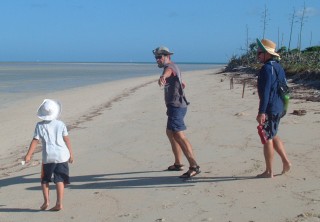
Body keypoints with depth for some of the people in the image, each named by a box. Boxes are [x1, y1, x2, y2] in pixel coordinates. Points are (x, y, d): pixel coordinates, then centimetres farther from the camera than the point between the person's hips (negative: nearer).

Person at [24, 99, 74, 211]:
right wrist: (71, 153, 13)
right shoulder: (60, 124, 1)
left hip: (48, 156, -1)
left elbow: (35, 141, -4)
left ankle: (46, 201, 7)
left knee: (44, 179, 17)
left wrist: (28, 155, -1)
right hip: (62, 155, 1)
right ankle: (59, 203, 2)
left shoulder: (40, 125, -1)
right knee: (60, 180, 4)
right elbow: (66, 139, 4)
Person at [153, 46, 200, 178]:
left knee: (178, 135, -20)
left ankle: (194, 166, -25)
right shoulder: (172, 68, 22)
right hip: (176, 106, 11)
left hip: (176, 106, -11)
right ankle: (178, 164, 28)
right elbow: (182, 84, 39)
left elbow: (168, 72, -39)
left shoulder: (170, 66, -11)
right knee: (170, 133, 20)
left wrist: (163, 77, -61)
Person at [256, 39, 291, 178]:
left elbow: (265, 91, -24)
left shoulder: (267, 68, -17)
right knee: (273, 136, 21)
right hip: (279, 108, 10)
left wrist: (261, 112, -26)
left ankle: (269, 172, 7)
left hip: (270, 108, -10)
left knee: (267, 139, -1)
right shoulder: (278, 67, 14)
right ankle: (286, 162, 22)